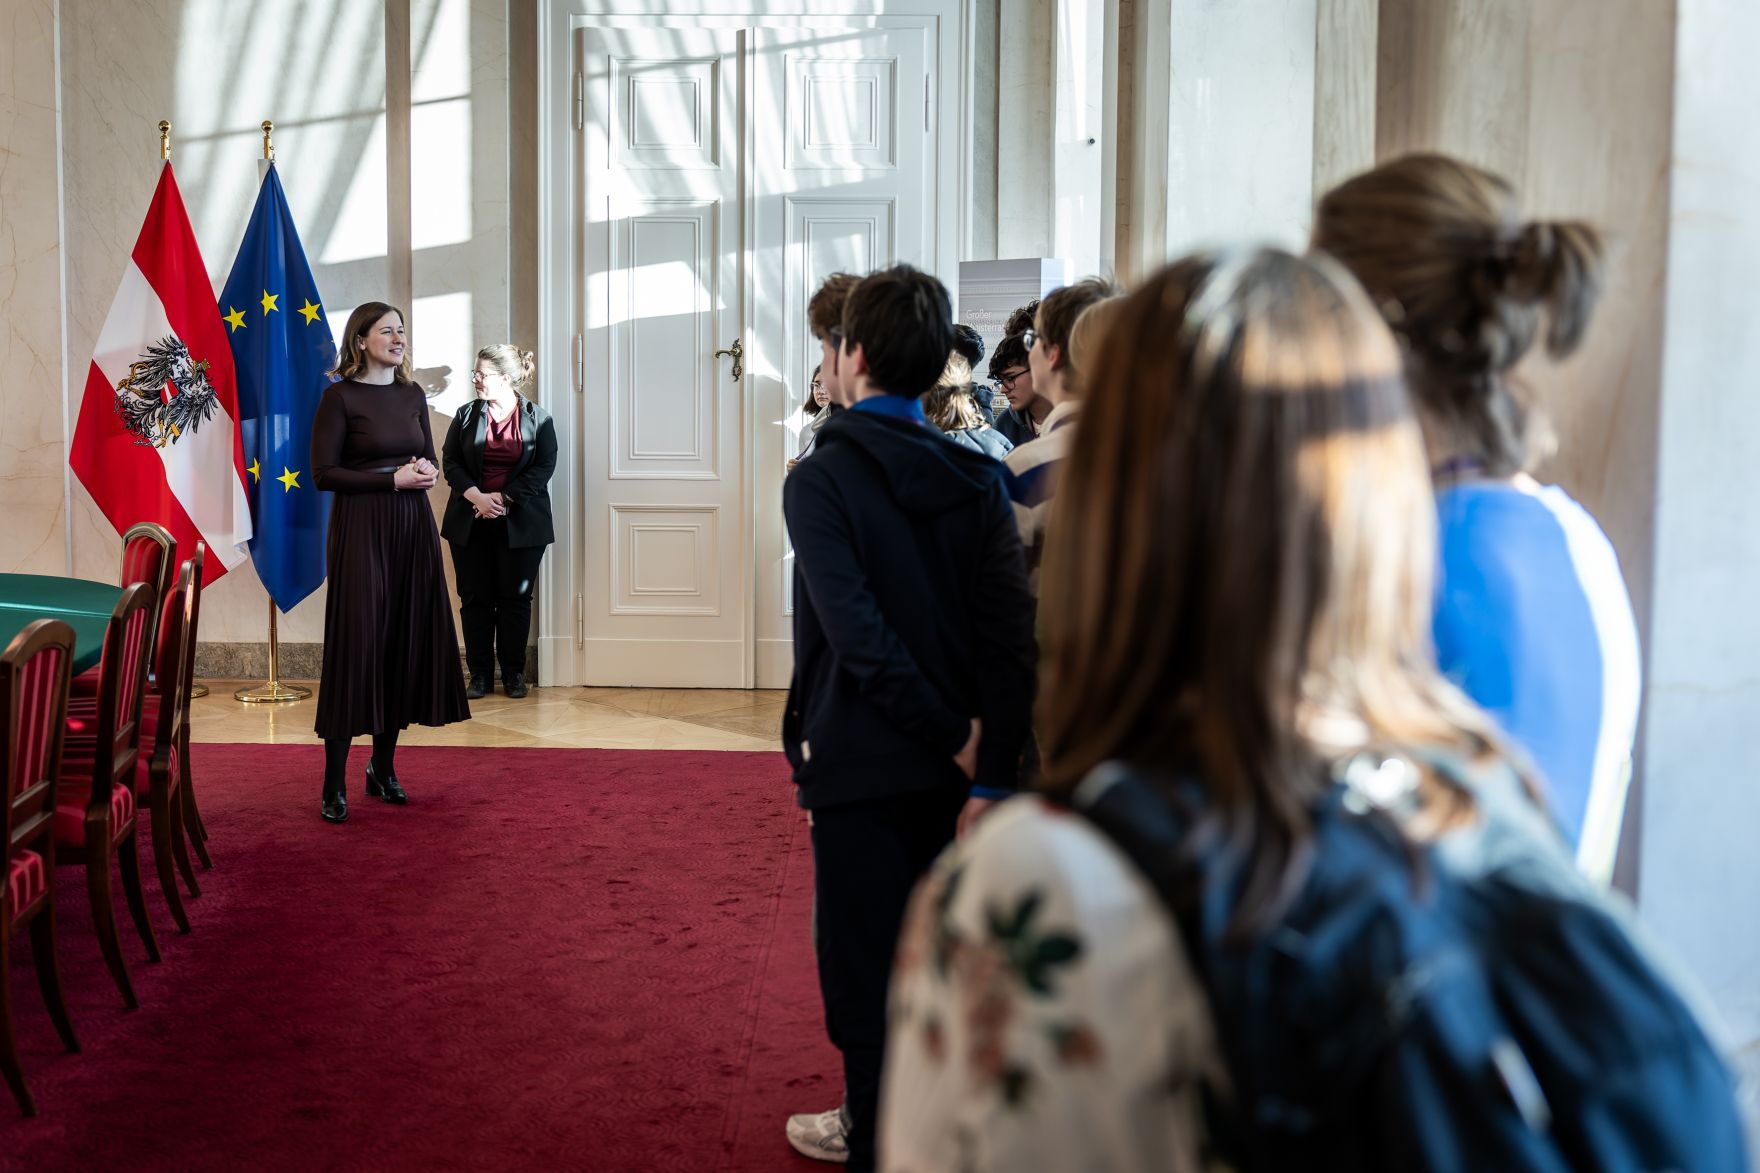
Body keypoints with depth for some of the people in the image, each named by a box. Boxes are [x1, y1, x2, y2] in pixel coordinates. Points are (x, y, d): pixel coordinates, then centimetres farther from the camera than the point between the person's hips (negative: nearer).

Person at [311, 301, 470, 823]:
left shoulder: (412, 394, 12)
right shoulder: (340, 397, -6)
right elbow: (323, 473, -10)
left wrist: (427, 471, -4)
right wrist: (393, 479, -15)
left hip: (413, 527, 6)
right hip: (362, 529, -6)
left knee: (407, 642, 6)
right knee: (356, 643, -7)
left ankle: (383, 767, 18)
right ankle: (334, 784, -2)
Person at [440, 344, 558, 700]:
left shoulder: (537, 418, 0)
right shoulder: (466, 415, 6)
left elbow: (544, 468, -6)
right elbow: (451, 464, 2)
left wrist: (504, 498, -15)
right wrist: (477, 497, -15)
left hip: (520, 523, -2)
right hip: (470, 522, 2)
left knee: (515, 599, 4)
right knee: (475, 598, 4)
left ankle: (514, 674, 14)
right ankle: (479, 674, 12)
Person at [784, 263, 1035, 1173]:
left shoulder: (820, 482, -12)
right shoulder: (976, 477, 1)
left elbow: (857, 636, -23)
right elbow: (1013, 632, -7)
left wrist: (955, 738, -14)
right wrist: (990, 773, -8)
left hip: (861, 763, -5)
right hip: (954, 767, 6)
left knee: (863, 974, 6)